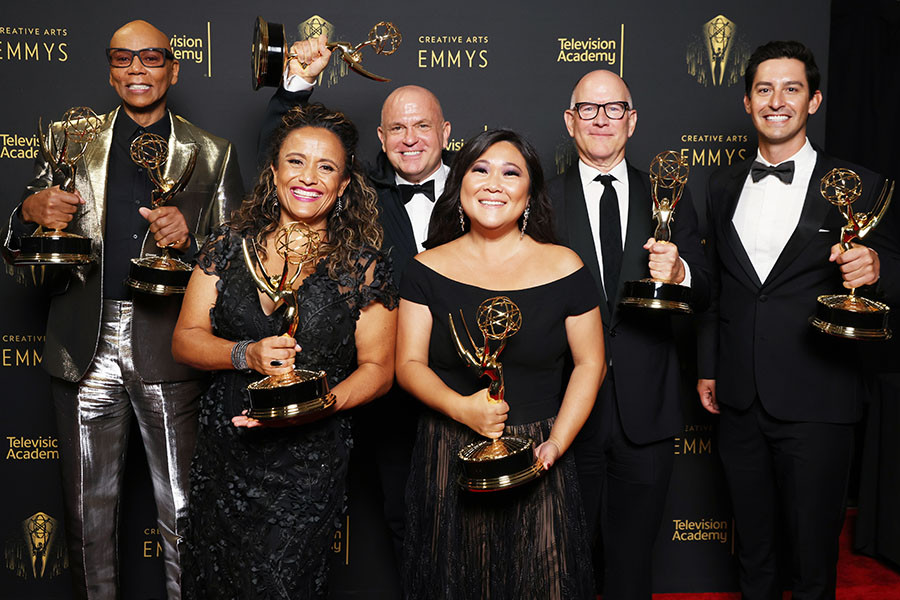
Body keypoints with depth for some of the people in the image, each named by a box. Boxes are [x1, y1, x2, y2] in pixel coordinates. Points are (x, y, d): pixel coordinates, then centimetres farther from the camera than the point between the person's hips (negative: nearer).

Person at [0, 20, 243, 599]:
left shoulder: (212, 154, 7)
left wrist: (190, 235, -16)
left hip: (169, 349, -1)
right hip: (87, 347, 2)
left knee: (183, 513, 3)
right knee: (88, 513, 12)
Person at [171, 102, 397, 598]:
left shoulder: (363, 267, -5)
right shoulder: (230, 246, 2)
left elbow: (378, 367, -1)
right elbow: (185, 338, 2)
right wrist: (246, 355, -17)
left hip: (308, 468, -3)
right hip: (222, 457, 3)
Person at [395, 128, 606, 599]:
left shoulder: (564, 268, -2)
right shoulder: (427, 269, -1)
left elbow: (589, 364, 2)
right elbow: (409, 364, -1)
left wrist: (556, 443, -10)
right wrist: (461, 407, -19)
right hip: (447, 458, 1)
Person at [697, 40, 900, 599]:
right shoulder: (724, 185, 10)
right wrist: (707, 367, 14)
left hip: (816, 402, -3)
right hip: (739, 400, 4)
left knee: (813, 554, 8)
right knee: (753, 546, 18)